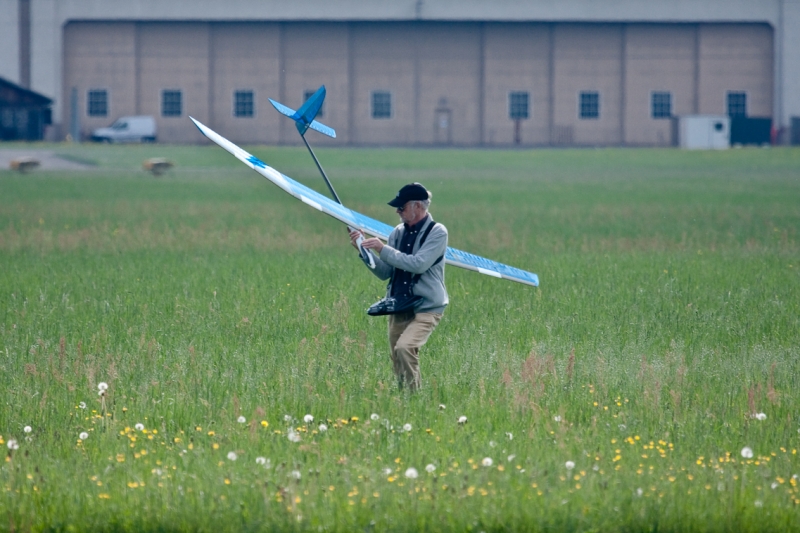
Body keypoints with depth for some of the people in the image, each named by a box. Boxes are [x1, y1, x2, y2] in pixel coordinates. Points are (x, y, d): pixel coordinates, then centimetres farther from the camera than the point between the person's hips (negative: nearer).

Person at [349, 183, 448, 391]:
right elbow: (384, 272, 9)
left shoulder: (437, 232, -8)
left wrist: (383, 249, -18)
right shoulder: (399, 232, 9)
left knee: (405, 347, -27)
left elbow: (418, 264, -22)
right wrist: (365, 250, -6)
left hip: (426, 307, -7)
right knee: (397, 357, 6)